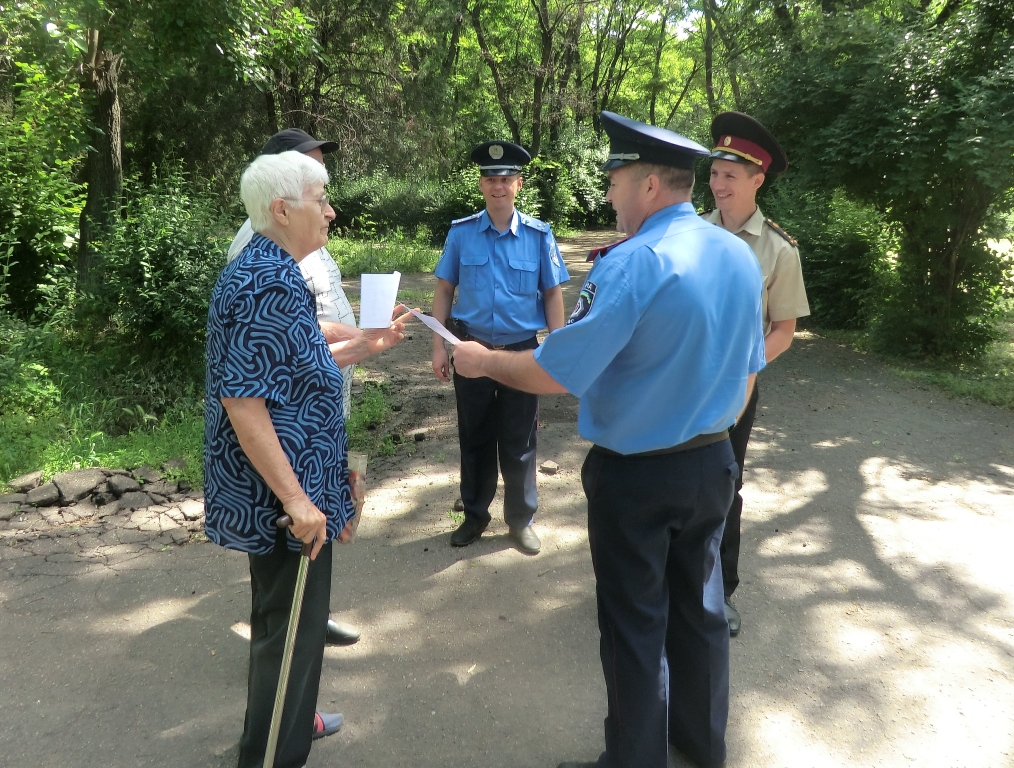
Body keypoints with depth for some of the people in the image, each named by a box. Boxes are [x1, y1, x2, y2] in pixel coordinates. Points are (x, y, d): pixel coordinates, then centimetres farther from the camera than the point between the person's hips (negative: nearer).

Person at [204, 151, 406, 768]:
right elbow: (242, 401, -26)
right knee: (292, 623, 6)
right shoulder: (261, 284, -23)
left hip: (294, 482, 10)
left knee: (288, 614, 24)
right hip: (283, 493, -10)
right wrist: (296, 498, -24)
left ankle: (288, 717, 44)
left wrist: (362, 346, 12)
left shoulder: (275, 273, 9)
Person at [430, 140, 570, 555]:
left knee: (519, 442, 9)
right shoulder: (460, 232, -2)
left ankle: (521, 520, 28)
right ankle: (474, 515, 32)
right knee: (474, 438, 14)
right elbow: (444, 290, 3)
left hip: (522, 351, -1)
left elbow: (553, 294, 0)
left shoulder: (539, 235, -5)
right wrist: (439, 347, -1)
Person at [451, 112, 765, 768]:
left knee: (636, 627, 10)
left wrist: (482, 360, -6)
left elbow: (554, 372, -23)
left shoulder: (635, 263, -23)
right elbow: (747, 373, 9)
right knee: (700, 605, 23)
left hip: (635, 474, -7)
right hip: (714, 462, 8)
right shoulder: (741, 256, 1)